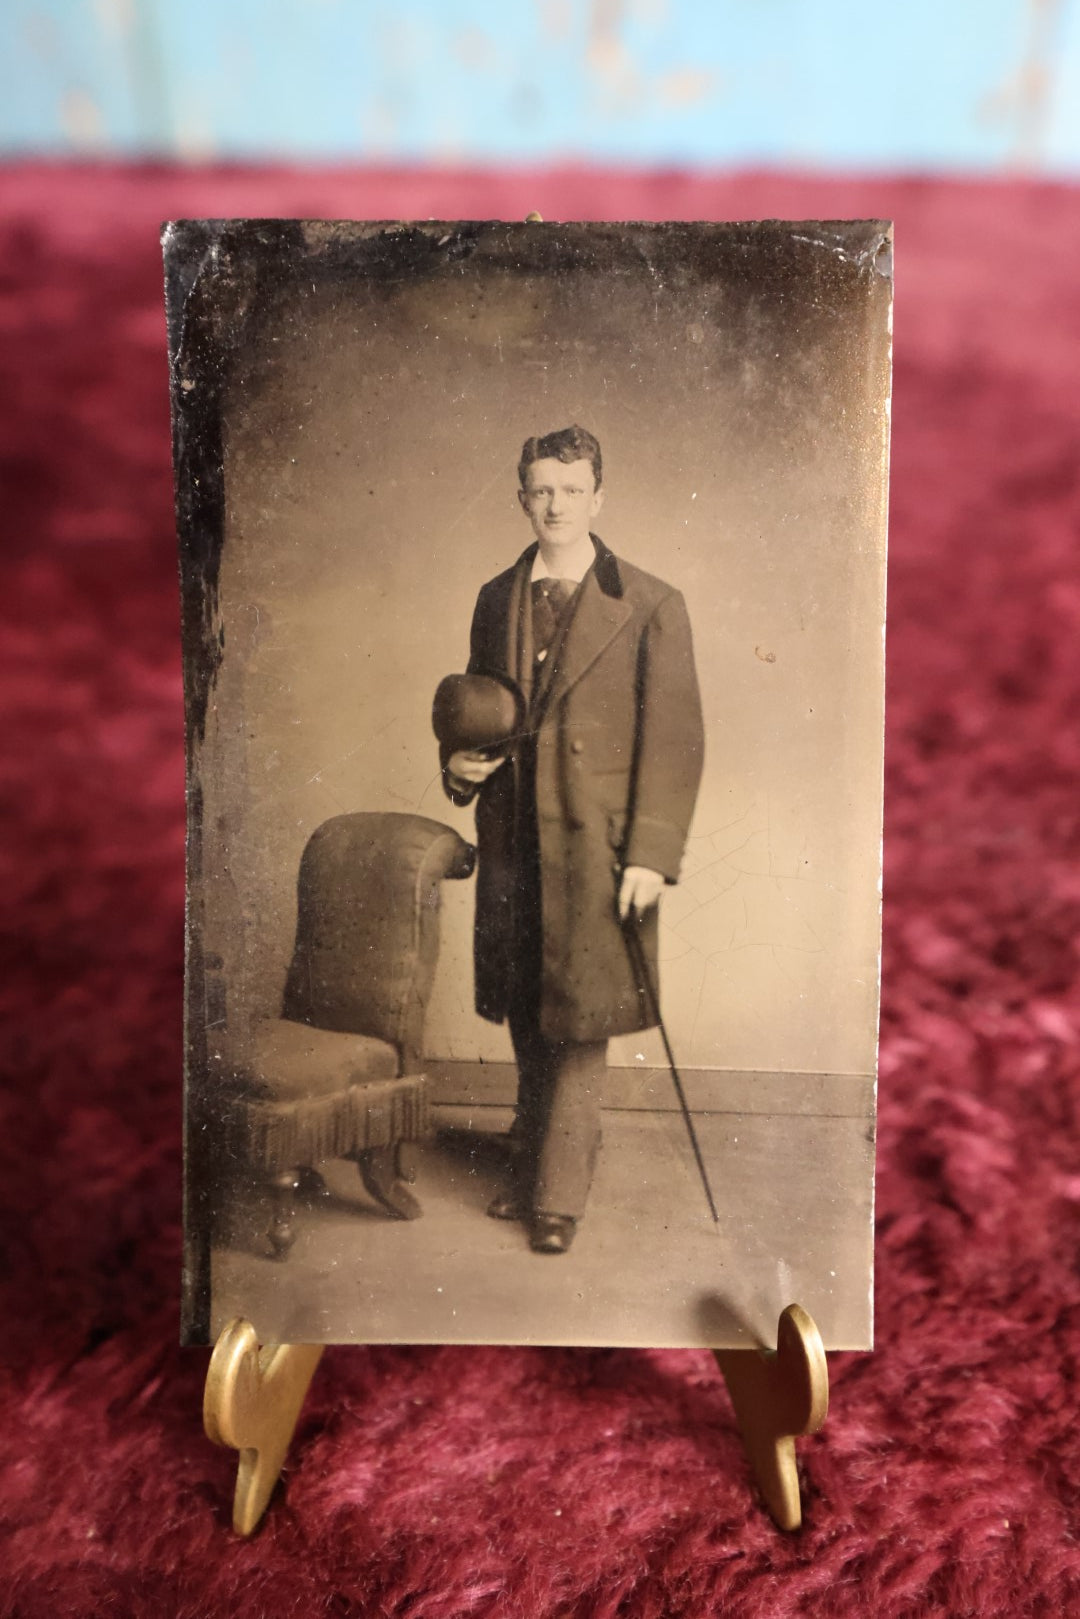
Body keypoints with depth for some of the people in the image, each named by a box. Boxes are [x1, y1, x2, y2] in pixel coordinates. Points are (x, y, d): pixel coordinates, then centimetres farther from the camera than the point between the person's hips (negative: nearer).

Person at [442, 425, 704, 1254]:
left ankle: (560, 1195, 18)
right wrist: (459, 762, -1)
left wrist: (651, 855, -13)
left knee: (580, 1026, 2)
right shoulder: (496, 600, 11)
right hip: (511, 842, 5)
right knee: (528, 1024, 15)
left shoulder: (651, 605, -4)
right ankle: (529, 1168, 34)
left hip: (595, 848, -4)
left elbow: (675, 741, -7)